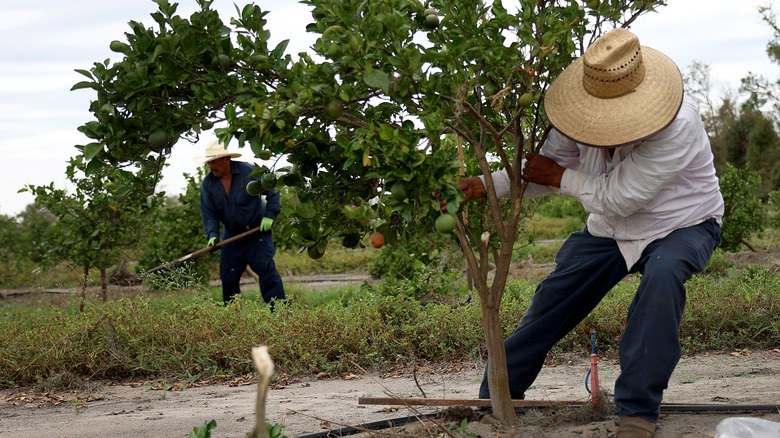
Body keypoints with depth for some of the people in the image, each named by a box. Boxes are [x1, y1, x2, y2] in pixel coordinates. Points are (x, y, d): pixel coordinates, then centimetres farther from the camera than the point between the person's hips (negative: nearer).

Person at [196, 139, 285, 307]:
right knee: (228, 278, 3)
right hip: (231, 236, 4)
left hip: (258, 232, -4)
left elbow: (272, 191, -2)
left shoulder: (248, 171, -10)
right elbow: (208, 213, 0)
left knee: (266, 269, -15)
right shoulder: (207, 184, -1)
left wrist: (270, 216, -11)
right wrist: (212, 235, -16)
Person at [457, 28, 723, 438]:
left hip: (680, 225, -5)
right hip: (609, 231, 5)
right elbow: (544, 166, 0)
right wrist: (485, 185, -14)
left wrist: (559, 178, -18)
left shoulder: (677, 125, -34)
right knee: (549, 302, -1)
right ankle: (493, 400, 18)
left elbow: (618, 198, -30)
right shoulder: (585, 109, -14)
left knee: (662, 275, -37)